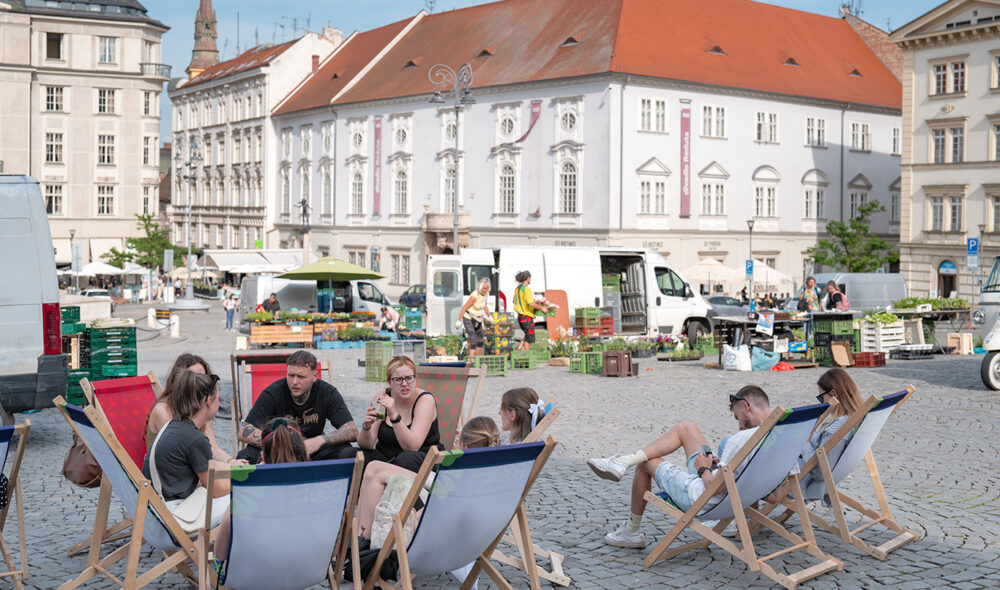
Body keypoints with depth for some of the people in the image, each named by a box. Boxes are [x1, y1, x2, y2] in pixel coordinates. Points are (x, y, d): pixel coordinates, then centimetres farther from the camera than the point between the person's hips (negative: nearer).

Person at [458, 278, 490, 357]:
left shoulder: (486, 294, -5)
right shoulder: (475, 296, -29)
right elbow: (464, 307, -24)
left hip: (477, 320, 8)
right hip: (469, 319, -8)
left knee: (481, 341, 16)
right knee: (473, 342, -17)